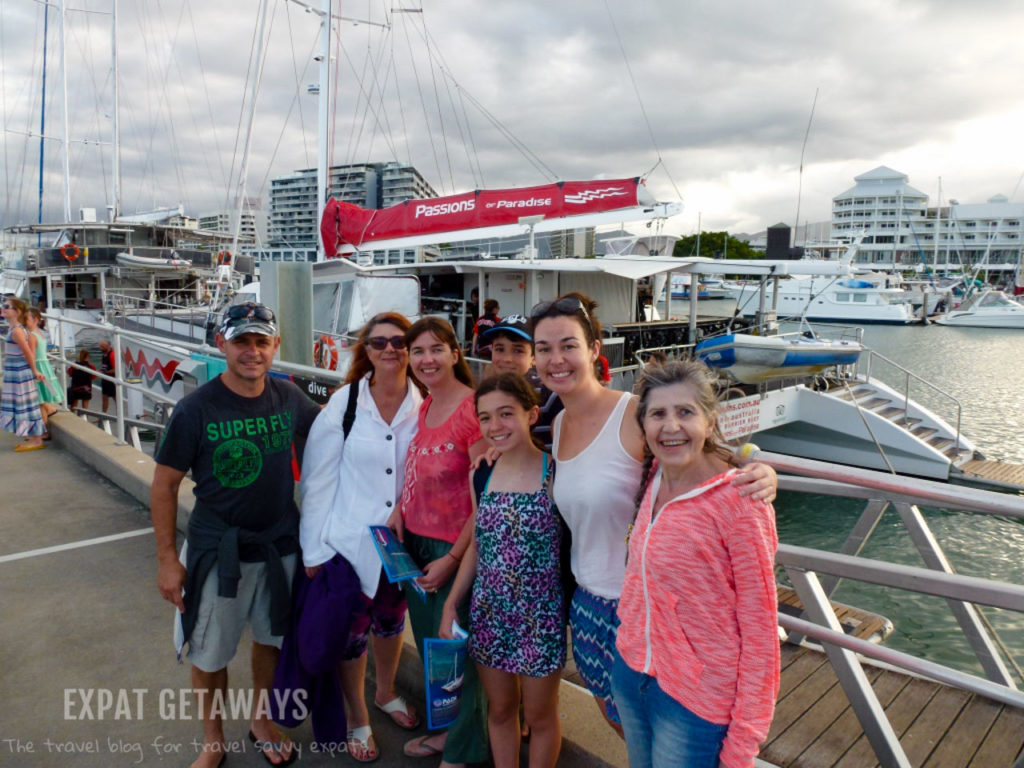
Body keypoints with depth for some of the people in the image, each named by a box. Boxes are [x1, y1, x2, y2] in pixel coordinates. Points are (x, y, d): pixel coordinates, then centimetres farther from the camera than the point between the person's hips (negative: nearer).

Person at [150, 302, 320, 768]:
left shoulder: (289, 397, -8)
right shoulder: (197, 408, -17)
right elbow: (164, 486, -9)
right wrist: (167, 560, -9)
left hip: (281, 544, 3)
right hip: (217, 550, -3)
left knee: (271, 640, 20)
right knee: (210, 655, 13)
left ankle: (262, 723, 44)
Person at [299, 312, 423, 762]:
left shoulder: (425, 404, -9)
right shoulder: (344, 404, -12)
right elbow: (317, 480, -8)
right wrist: (314, 548, -7)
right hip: (351, 539, -2)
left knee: (392, 620, 22)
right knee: (351, 631, 12)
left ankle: (386, 693, 50)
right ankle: (357, 718, 37)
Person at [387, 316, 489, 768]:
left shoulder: (473, 409, -18)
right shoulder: (425, 407, 7)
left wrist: (452, 559, -18)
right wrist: (400, 509, 2)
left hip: (454, 547, -8)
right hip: (416, 542, 8)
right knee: (427, 643, 20)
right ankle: (445, 729, 42)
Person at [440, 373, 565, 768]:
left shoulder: (556, 473, -15)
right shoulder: (482, 474, 0)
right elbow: (477, 546, 8)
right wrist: (451, 604, 8)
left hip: (540, 615, -4)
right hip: (489, 613, 4)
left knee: (539, 715, 14)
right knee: (499, 709, 20)